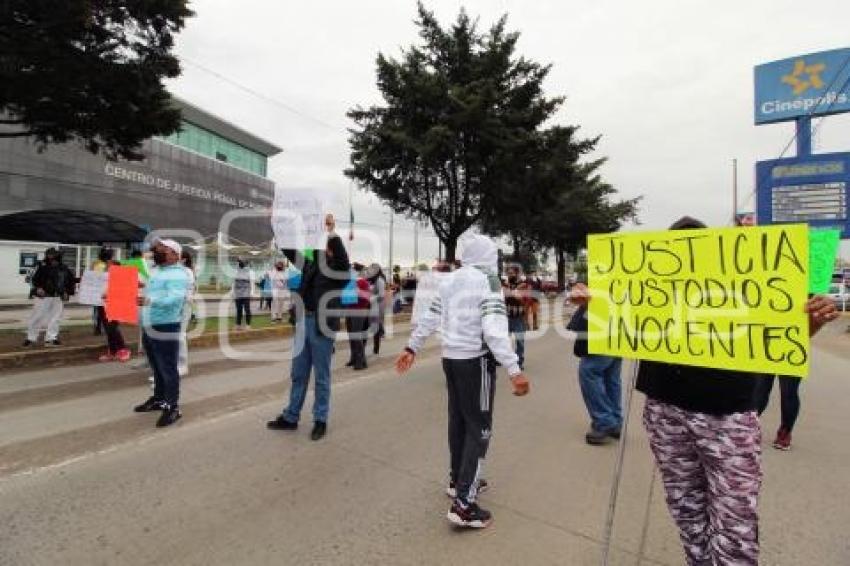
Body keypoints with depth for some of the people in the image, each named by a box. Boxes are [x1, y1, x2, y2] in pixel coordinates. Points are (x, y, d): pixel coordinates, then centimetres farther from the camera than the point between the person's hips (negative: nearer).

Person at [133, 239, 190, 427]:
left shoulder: (178, 274, -15)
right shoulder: (157, 270, 16)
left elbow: (175, 299, -30)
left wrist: (148, 301, -41)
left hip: (166, 329, -10)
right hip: (148, 327, 10)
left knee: (168, 369, -3)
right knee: (157, 368, 21)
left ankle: (173, 407, 5)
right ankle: (159, 399, 35)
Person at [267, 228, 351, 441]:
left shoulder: (339, 269, -5)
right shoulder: (310, 264, 11)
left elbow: (343, 257, -26)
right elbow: (289, 251, 14)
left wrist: (331, 233, -30)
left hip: (323, 326, -6)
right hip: (303, 323, 6)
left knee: (321, 377, 7)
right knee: (298, 375, 16)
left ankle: (320, 420, 21)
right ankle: (290, 417, 29)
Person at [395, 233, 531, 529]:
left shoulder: (450, 280, 8)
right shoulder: (488, 280, -12)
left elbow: (429, 318, 13)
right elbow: (494, 329, -23)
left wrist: (411, 348, 21)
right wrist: (514, 371, -25)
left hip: (451, 358, 7)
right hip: (476, 361, -7)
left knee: (459, 421, 19)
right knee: (479, 428, 3)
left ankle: (458, 480, 36)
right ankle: (463, 504, 4)